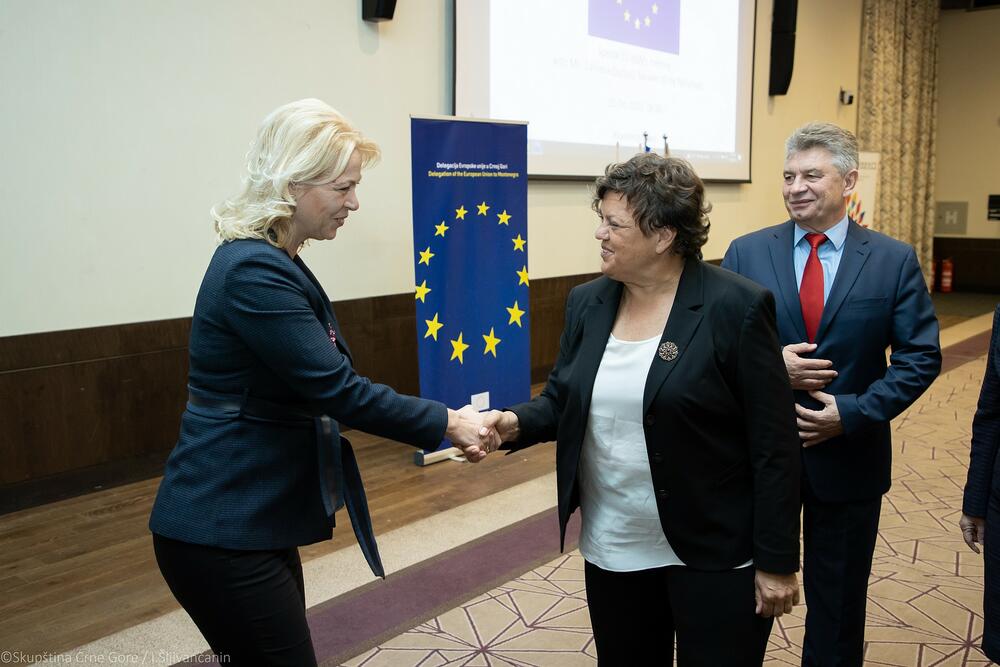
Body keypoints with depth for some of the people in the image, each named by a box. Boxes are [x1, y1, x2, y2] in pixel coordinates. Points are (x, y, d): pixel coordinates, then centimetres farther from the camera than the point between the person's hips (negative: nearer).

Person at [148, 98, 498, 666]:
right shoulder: (255, 272, -22)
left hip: (256, 519, 10)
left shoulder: (274, 263, 10)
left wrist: (439, 422, 8)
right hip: (222, 533, -10)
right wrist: (447, 423, -12)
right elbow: (339, 390, -23)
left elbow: (321, 385, 13)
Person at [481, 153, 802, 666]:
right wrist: (515, 422, -12)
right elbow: (562, 400, 10)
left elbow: (774, 446, -13)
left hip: (714, 555, -5)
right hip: (611, 549, 5)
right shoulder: (586, 303, 2)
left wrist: (777, 562, -11)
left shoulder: (736, 308, -15)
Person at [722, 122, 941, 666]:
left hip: (849, 454, 0)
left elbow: (921, 356, -5)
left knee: (839, 596, 17)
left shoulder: (894, 260, -4)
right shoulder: (746, 253, -3)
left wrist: (855, 412, -16)